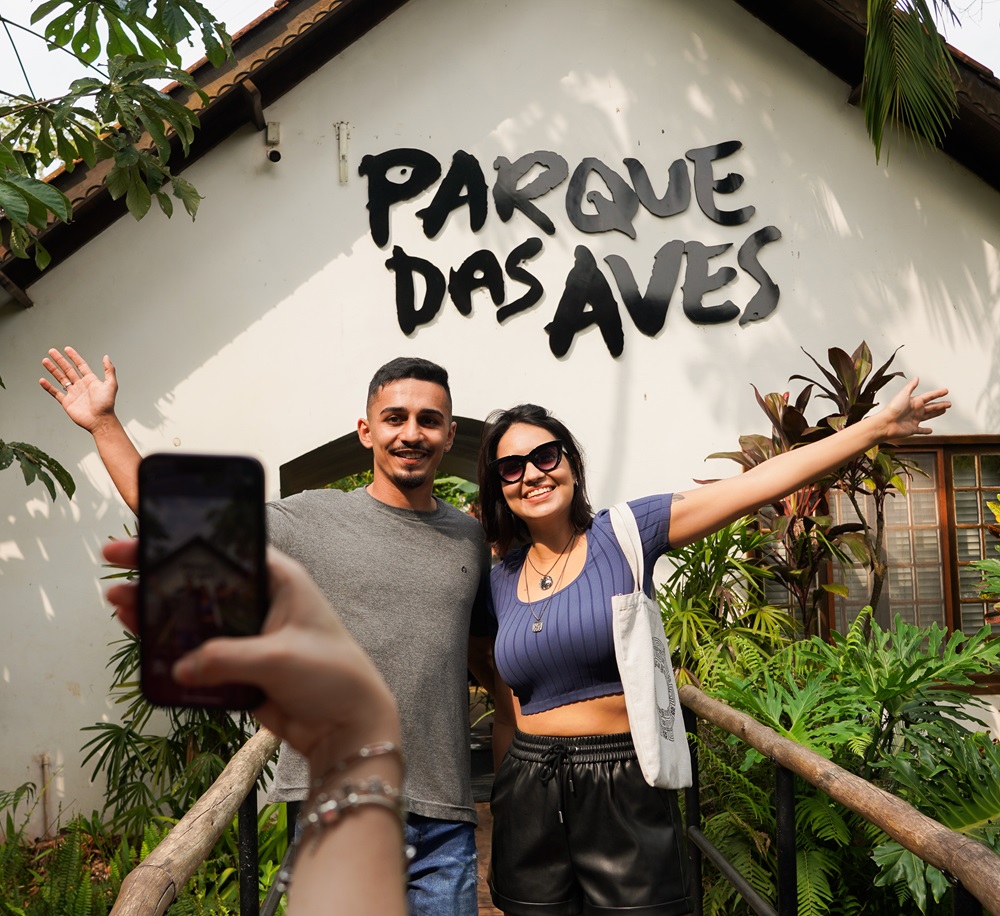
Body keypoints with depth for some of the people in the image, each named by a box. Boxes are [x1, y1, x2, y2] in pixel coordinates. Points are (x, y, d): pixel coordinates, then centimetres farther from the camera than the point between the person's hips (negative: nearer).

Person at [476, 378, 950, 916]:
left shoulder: (624, 533, -5)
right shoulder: (501, 580, 6)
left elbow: (756, 484, -10)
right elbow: (508, 707, 12)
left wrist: (877, 426, -12)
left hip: (627, 795, -3)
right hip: (529, 798, 3)